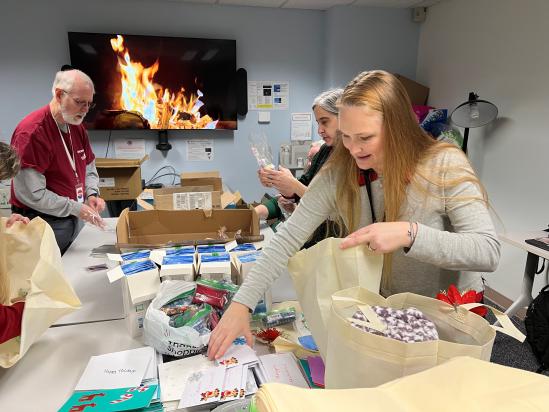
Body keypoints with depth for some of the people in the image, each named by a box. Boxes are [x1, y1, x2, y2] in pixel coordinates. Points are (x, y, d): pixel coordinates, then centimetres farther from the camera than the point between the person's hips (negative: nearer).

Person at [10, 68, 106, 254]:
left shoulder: (77, 126, 6)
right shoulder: (32, 131, -19)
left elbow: (89, 169, 15)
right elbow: (30, 193, -22)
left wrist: (92, 194, -4)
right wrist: (76, 208, -20)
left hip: (71, 222, 8)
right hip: (43, 226, -7)